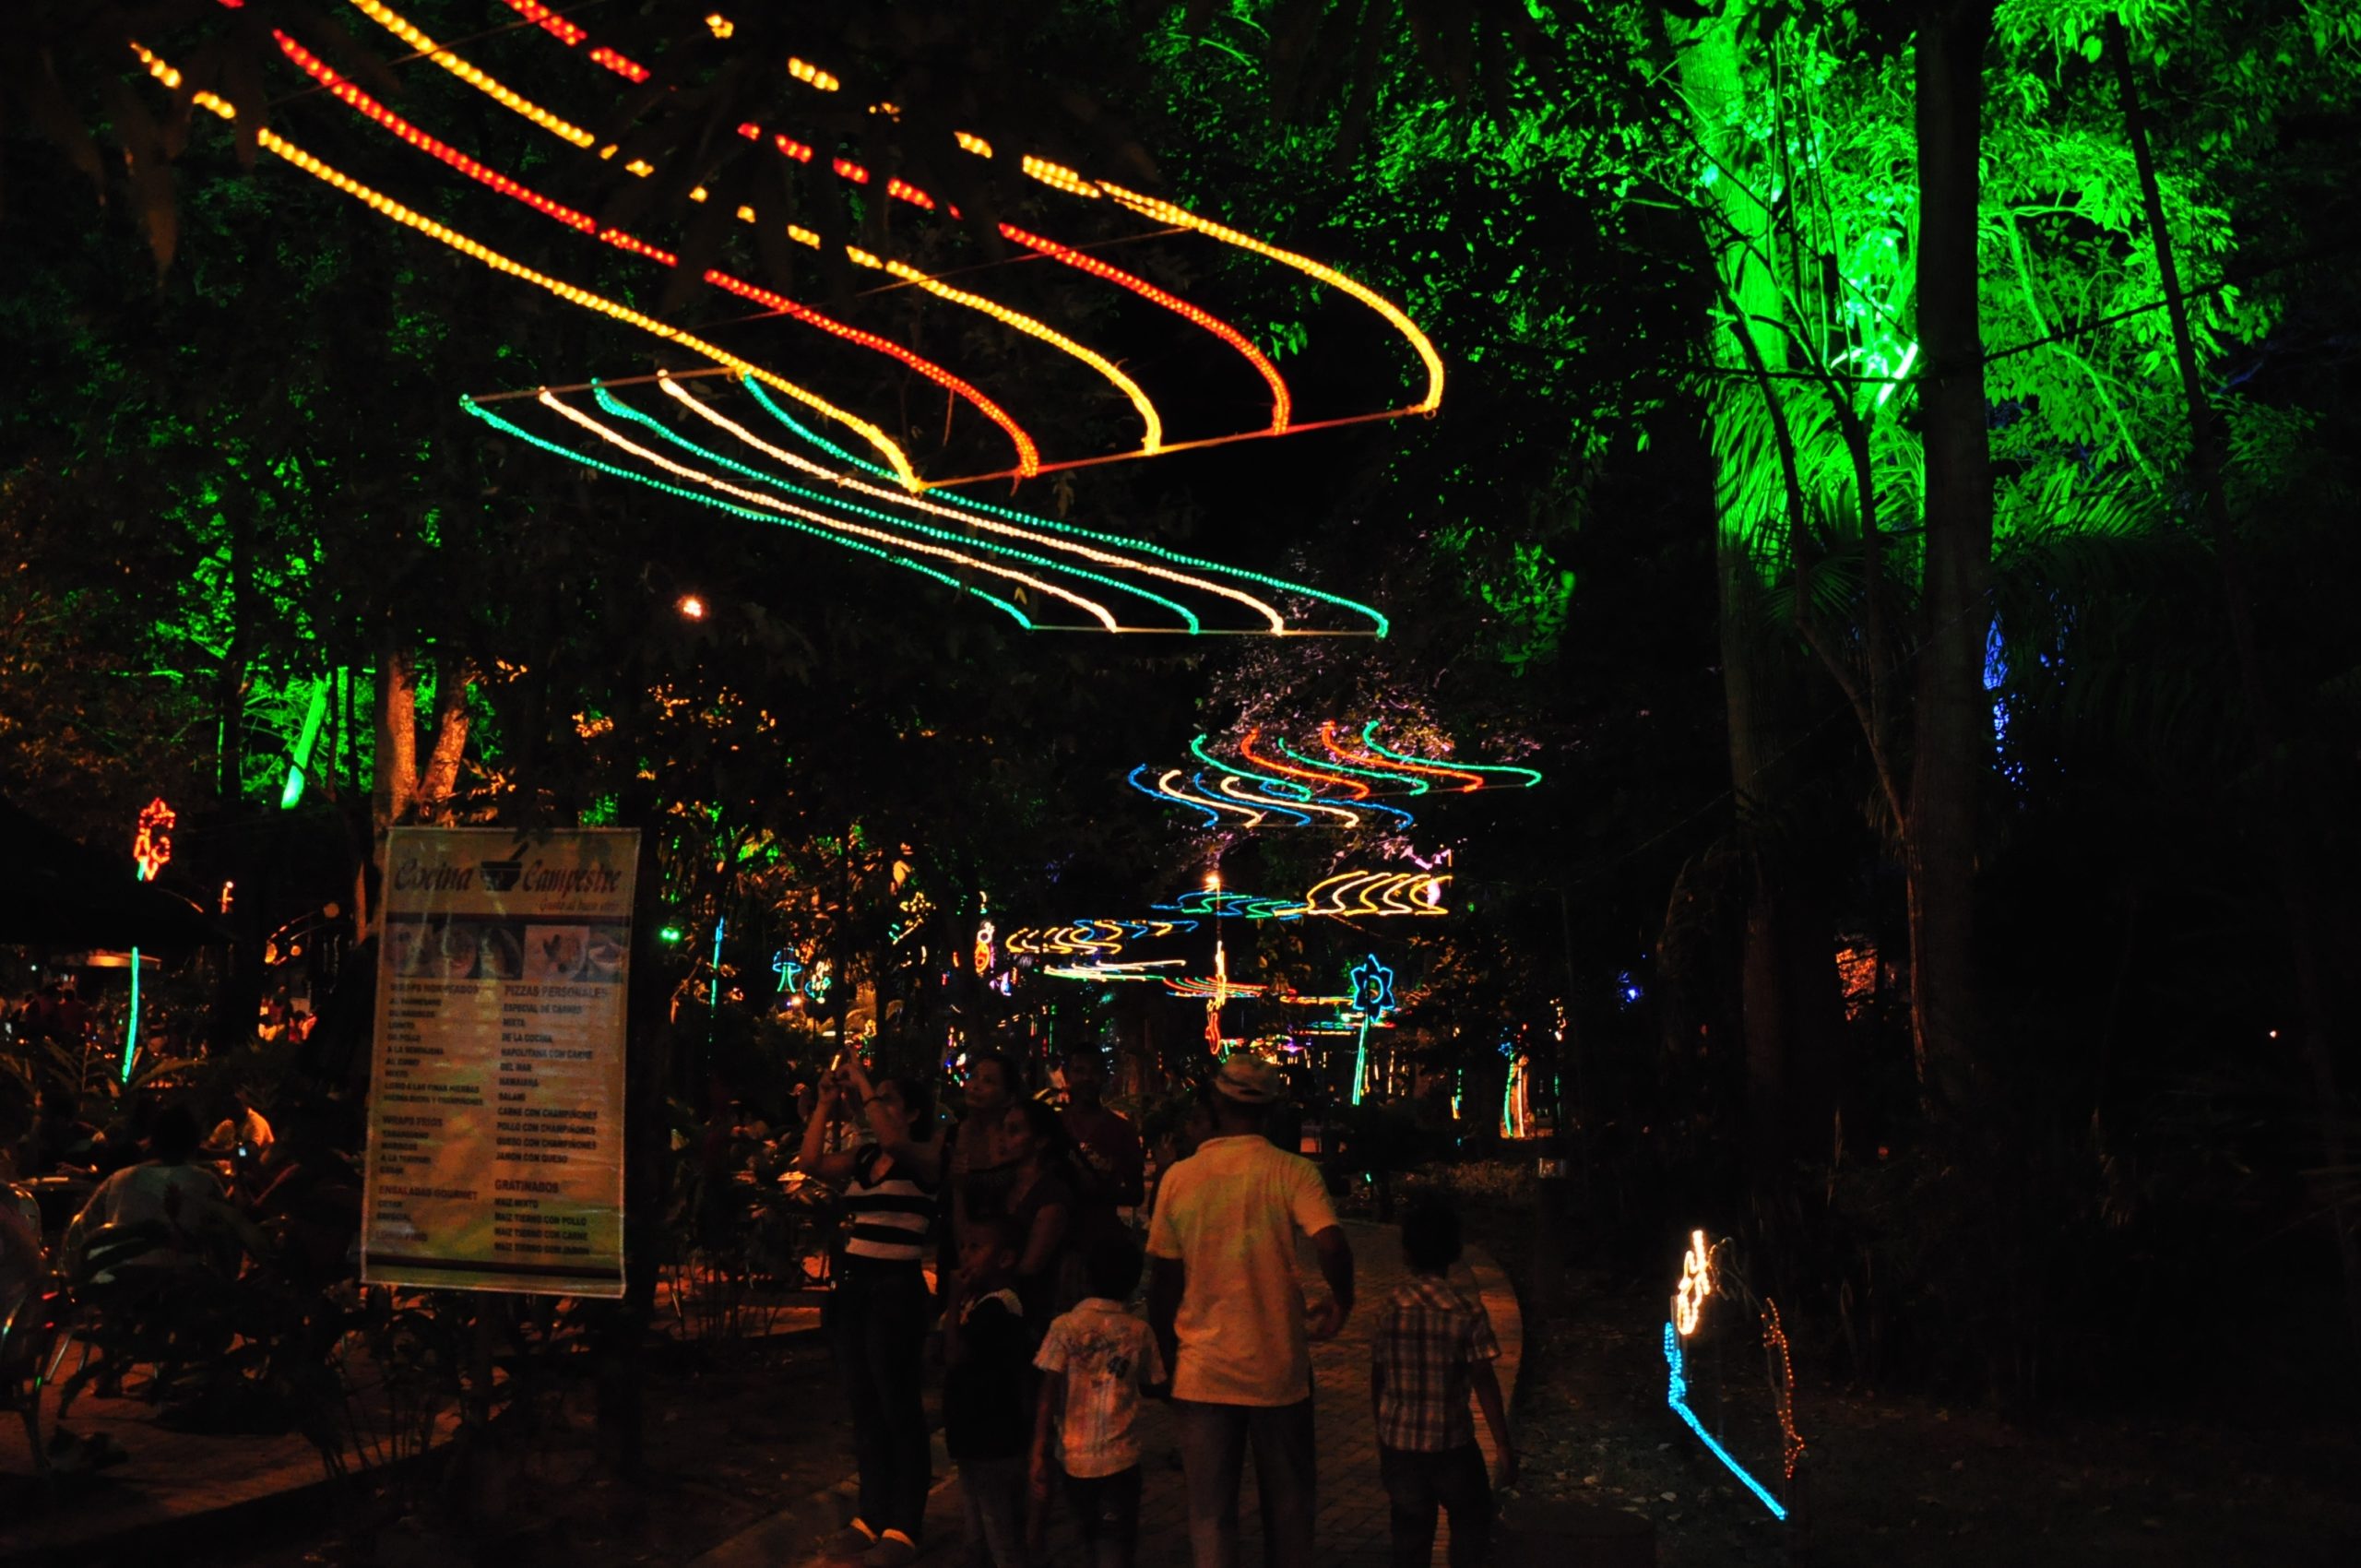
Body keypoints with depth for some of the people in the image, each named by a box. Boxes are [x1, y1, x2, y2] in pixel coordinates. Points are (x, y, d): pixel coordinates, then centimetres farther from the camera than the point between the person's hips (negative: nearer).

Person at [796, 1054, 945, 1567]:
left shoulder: (925, 1158, -6)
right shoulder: (862, 1159, 12)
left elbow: (892, 1141, -26)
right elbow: (810, 1163, 0)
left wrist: (864, 1083, -18)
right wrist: (827, 1104, 0)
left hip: (896, 1291, -7)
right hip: (852, 1288, 7)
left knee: (899, 1409, 1)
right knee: (864, 1407, 12)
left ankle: (903, 1526, 9)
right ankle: (872, 1516, 22)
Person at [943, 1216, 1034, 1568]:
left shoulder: (996, 1305, -21)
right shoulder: (982, 1301, 11)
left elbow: (956, 1356, -29)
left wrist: (955, 1301, -23)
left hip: (994, 1443, -11)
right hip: (977, 1439, 11)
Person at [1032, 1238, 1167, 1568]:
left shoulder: (1065, 1327, -7)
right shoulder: (1139, 1332, -3)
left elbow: (1048, 1397, -10)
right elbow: (1152, 1385, 9)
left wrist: (1039, 1454, -8)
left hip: (1074, 1456, 1)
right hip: (1120, 1456, -1)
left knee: (1091, 1539, 21)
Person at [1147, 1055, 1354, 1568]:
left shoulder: (1179, 1178, -3)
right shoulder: (1293, 1172, -9)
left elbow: (1162, 1284, 2)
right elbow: (1333, 1245, -24)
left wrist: (1169, 1355, 16)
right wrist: (1341, 1305, -3)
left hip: (1203, 1372, 1)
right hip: (1278, 1370, -1)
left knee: (1210, 1514, 10)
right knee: (1288, 1508, 16)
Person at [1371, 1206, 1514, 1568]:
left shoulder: (1389, 1307, -2)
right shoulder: (1467, 1310, -10)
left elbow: (1377, 1379, 4)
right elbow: (1484, 1382, -10)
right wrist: (1503, 1445, -3)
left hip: (1398, 1441, 3)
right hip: (1451, 1442, -2)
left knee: (1410, 1532, 13)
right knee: (1471, 1523, 17)